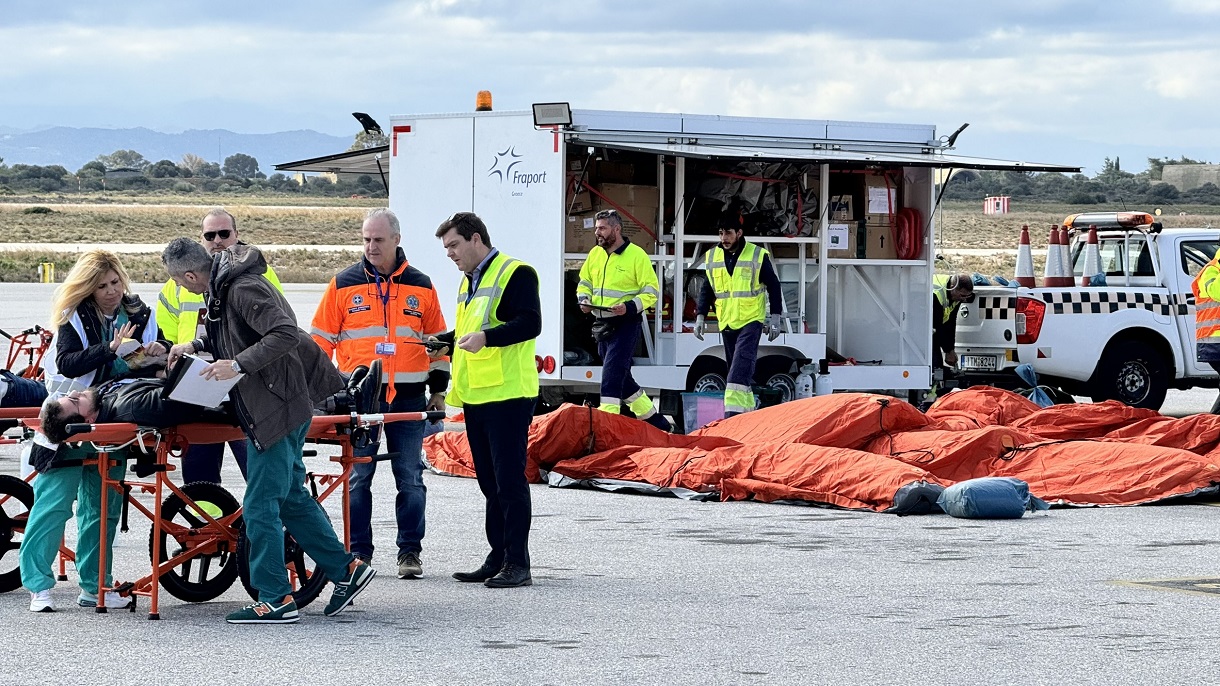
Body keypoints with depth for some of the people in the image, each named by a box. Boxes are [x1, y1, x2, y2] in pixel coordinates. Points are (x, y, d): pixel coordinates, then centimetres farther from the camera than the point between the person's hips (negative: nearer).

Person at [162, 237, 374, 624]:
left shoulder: (244, 288, -21)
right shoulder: (222, 285, 10)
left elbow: (285, 333, -29)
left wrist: (238, 364, -29)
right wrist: (195, 345, 14)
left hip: (277, 407, -10)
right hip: (263, 406, 10)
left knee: (260, 505, -6)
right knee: (290, 496, 17)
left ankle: (275, 600, -2)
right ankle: (345, 569, 23)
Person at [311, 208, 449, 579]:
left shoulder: (420, 286, 9)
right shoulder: (343, 285, 5)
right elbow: (321, 339, 8)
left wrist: (438, 390, 11)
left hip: (408, 398, 1)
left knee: (410, 478, 2)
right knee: (358, 477, 1)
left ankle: (410, 550, 9)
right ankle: (358, 550, 8)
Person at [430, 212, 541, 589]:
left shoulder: (515, 273, -8)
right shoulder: (468, 281, 22)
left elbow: (529, 324, -19)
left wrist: (485, 338, -30)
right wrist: (446, 342, 13)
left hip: (508, 394, -9)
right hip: (475, 397, 9)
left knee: (509, 480, -8)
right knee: (490, 482, 12)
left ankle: (518, 564, -5)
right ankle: (498, 559, 17)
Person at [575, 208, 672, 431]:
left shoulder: (636, 255, -10)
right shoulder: (595, 254, 9)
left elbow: (651, 291, -9)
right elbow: (584, 282, 21)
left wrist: (630, 307, -23)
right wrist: (584, 299, -1)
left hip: (626, 324, -8)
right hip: (602, 325, 8)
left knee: (612, 373, -17)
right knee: (621, 377, 14)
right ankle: (655, 421, 27)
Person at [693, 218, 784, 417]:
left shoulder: (757, 255, -5)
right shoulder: (712, 257, 7)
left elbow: (773, 286, 1)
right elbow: (707, 289, 17)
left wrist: (775, 317, -4)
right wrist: (700, 316, 7)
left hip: (751, 321, -5)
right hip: (727, 323, 5)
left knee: (741, 366, -20)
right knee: (737, 368, 10)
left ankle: (734, 412, -28)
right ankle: (748, 410, 20)